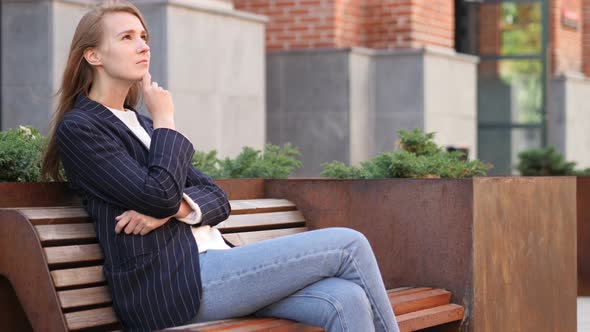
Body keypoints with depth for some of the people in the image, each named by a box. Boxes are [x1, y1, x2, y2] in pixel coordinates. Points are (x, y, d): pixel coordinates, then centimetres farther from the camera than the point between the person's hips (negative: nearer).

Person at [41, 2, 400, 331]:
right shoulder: (78, 128, -2)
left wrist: (176, 207, -9)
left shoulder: (141, 125, 23)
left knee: (345, 299, -17)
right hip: (170, 284, -8)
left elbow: (217, 198, 13)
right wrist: (165, 121, 0)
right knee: (350, 245, -11)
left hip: (211, 267, 8)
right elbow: (160, 193, -14)